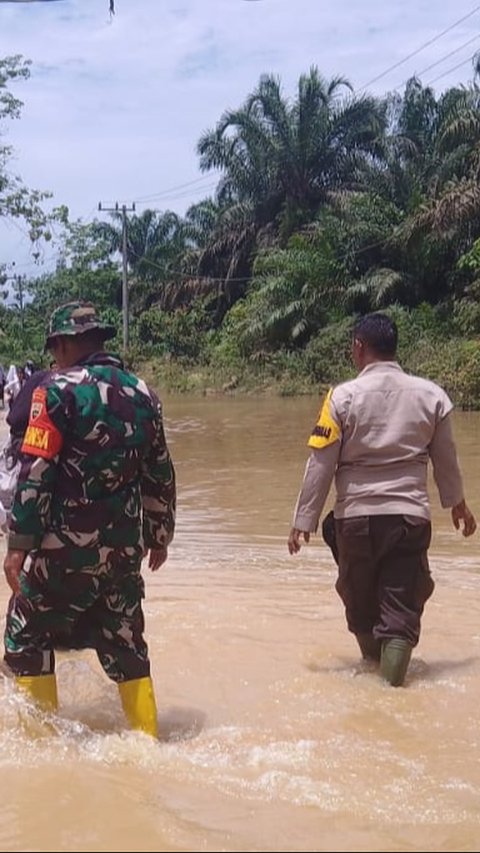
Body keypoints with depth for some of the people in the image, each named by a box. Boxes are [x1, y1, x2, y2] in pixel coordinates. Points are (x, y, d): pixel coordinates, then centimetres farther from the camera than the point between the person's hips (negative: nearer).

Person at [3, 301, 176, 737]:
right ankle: (147, 739, 20)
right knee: (125, 644, 16)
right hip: (124, 548, 6)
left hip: (66, 545, -5)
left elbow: (36, 473, -15)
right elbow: (160, 474, 12)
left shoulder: (58, 390, -9)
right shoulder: (142, 393, 8)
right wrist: (160, 535, 22)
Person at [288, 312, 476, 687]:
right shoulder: (431, 394, 0)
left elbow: (321, 465, -7)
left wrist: (304, 520, 1)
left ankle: (372, 669, 37)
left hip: (357, 516, 0)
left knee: (361, 604, 19)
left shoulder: (343, 397, -8)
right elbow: (446, 459, 11)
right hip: (411, 515, 1)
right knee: (402, 609, 4)